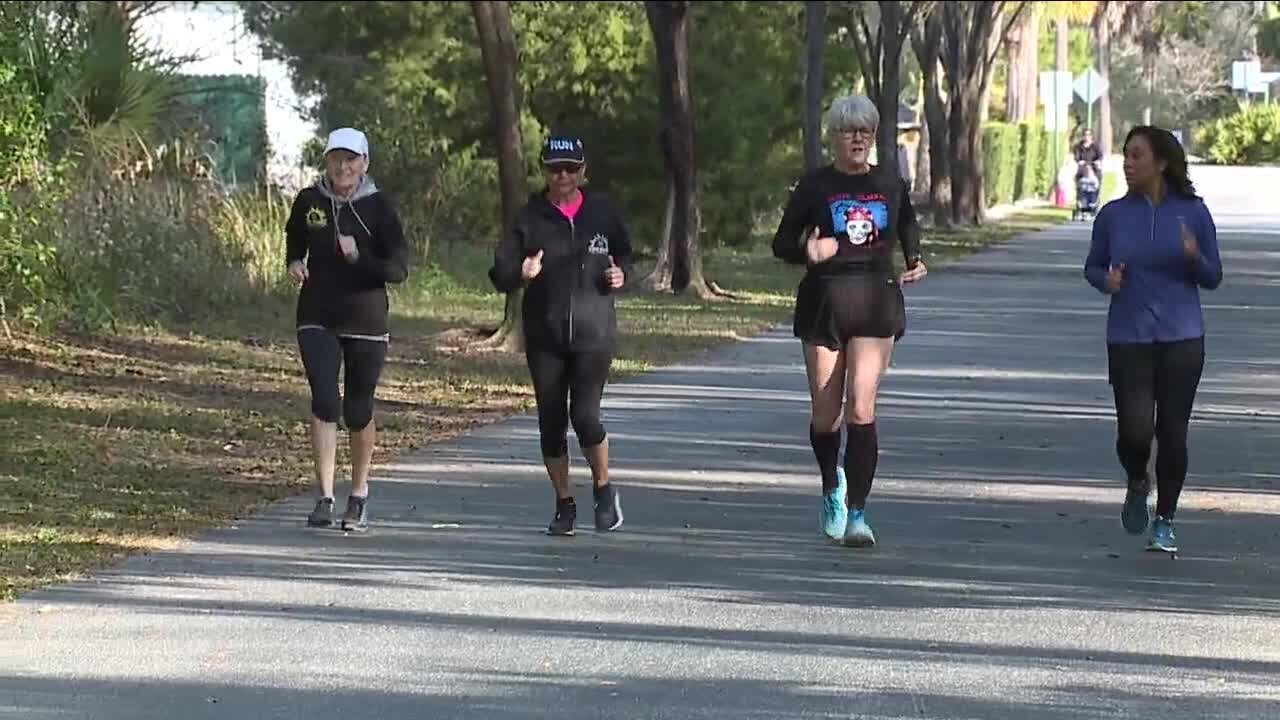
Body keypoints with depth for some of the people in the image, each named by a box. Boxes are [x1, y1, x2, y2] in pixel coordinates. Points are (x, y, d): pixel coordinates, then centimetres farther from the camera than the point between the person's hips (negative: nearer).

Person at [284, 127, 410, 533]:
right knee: (325, 402, -15)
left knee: (358, 412, 7)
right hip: (318, 320, 1)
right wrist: (294, 263, 2)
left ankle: (359, 496, 27)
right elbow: (294, 238, 23)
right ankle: (325, 498, -14)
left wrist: (360, 258, -26)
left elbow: (399, 269, -11)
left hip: (365, 321, -1)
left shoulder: (378, 208, -6)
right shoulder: (309, 202, 1)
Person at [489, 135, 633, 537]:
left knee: (585, 415, -13)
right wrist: (519, 273, -24)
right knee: (551, 422, 4)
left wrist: (621, 274, -4)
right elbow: (499, 274, -2)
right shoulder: (530, 217, 1)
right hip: (544, 337, 1)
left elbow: (624, 255, 19)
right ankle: (564, 505, 18)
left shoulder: (602, 213, 4)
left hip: (593, 334, -1)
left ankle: (603, 489, 12)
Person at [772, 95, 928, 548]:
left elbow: (908, 227, 27)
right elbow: (781, 244, 4)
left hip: (876, 304, 0)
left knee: (861, 409, -13)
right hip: (823, 303, 0)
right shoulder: (814, 187, 2)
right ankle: (832, 489, 34)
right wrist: (807, 250, -17)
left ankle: (856, 512, -10)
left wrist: (914, 263, 9)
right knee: (825, 415, 5)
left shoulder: (890, 185, 9)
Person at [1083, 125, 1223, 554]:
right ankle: (1137, 485, 24)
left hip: (1181, 339, 0)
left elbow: (1212, 279, 4)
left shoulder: (1193, 213, -1)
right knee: (1134, 431, -10)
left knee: (1172, 434, 1)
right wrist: (1106, 279, -9)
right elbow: (1093, 266, 13)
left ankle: (1165, 522, 17)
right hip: (1128, 339, 0)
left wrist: (1194, 256, -17)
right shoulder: (1114, 215, 2)